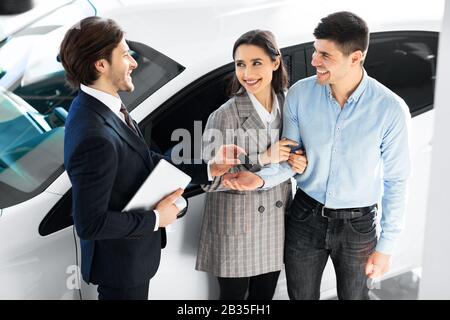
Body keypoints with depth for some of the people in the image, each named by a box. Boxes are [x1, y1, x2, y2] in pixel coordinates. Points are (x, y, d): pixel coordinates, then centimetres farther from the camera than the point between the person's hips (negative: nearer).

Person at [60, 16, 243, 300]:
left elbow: (148, 161, 2)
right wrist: (156, 219, -18)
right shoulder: (95, 138, -34)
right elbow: (90, 224, -29)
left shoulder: (100, 106, -5)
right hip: (122, 264, -8)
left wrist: (207, 169, -3)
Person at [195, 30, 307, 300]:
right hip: (236, 231, -4)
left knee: (265, 295, 20)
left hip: (275, 227, 5)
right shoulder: (224, 116, -18)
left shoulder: (289, 104, -2)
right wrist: (263, 159, -24)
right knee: (234, 295, 13)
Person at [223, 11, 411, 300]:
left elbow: (396, 181, -9)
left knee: (354, 295, 20)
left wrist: (387, 245, -5)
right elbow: (291, 159, -2)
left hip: (357, 225, -1)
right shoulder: (300, 94, -13)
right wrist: (260, 179, -23)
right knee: (301, 295, 20)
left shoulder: (391, 109, -19)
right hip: (305, 217, 2)